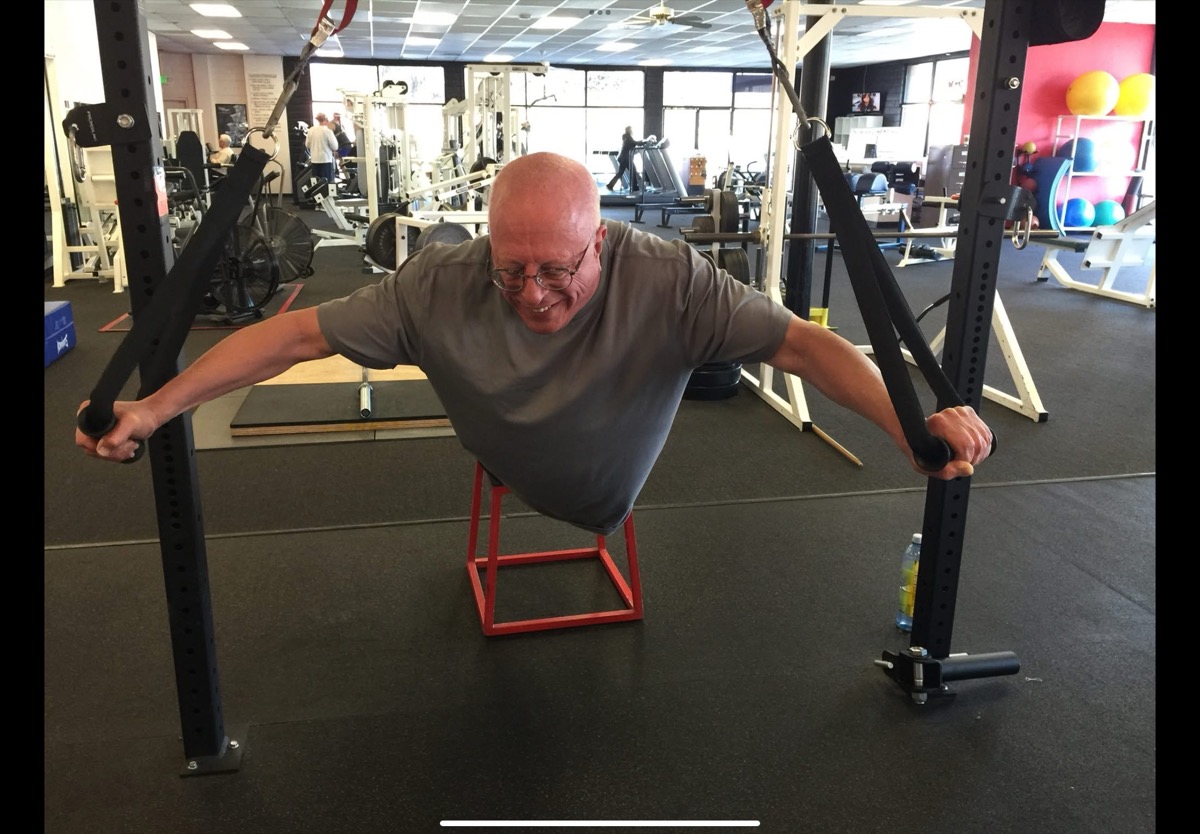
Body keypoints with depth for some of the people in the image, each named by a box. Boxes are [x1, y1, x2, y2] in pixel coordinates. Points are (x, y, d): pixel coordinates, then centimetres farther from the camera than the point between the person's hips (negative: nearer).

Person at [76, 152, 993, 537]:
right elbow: (296, 333, -28)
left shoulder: (669, 281, -36)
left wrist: (916, 423, -52)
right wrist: (154, 407, -31)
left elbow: (800, 341, -39)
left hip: (612, 491, -1)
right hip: (503, 477, 1)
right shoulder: (439, 284, -33)